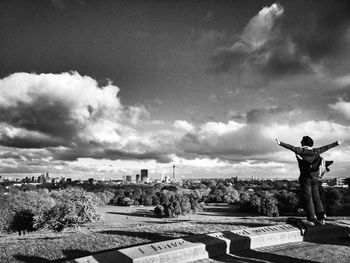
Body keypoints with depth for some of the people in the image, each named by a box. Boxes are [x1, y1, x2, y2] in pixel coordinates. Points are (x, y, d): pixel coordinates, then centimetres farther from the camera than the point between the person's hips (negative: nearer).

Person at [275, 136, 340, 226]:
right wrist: (336, 144, 35)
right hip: (315, 177, 6)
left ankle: (311, 219, 0)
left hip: (305, 177, -6)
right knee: (316, 198, 13)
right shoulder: (316, 151, 7)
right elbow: (326, 147, 20)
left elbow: (291, 147, -23)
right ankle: (321, 218, 16)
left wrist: (280, 143, -33)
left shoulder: (300, 151, -8)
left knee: (307, 198, -1)